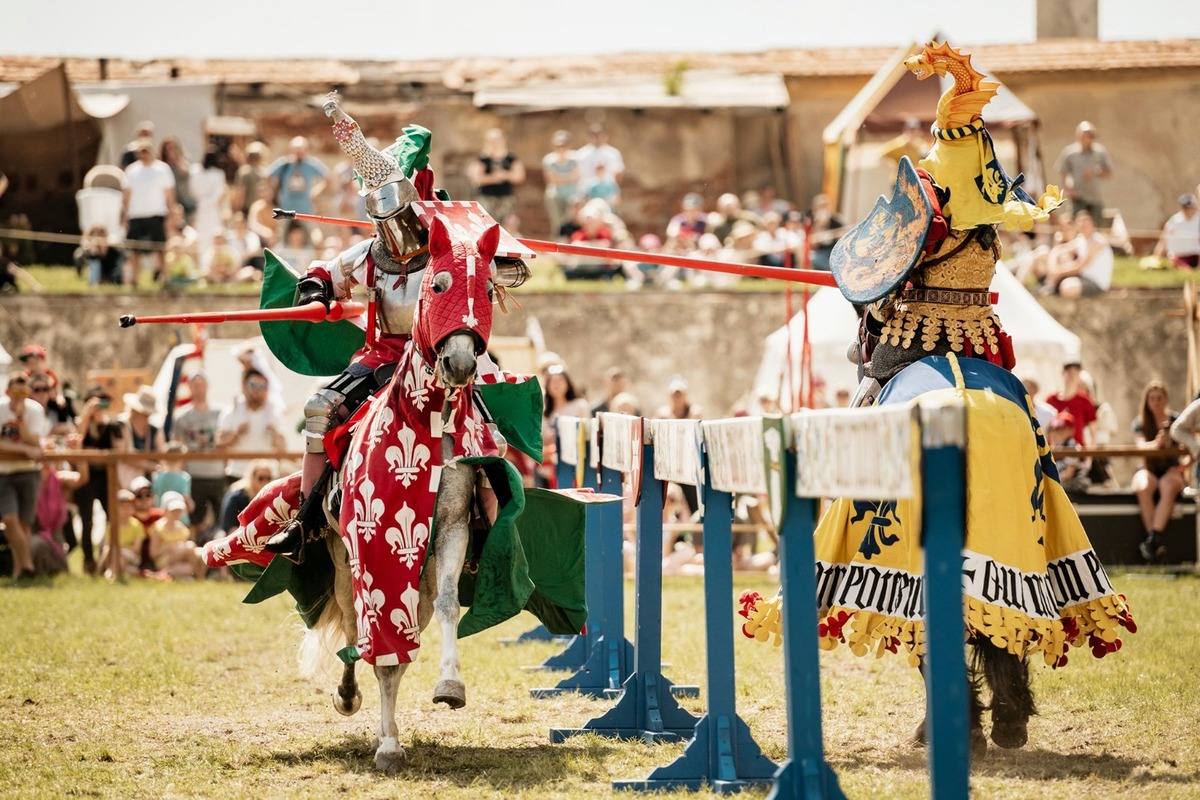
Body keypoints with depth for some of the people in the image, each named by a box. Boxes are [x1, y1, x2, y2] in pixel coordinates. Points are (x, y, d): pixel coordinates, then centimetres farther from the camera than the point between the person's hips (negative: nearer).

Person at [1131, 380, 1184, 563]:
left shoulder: (1176, 420, 5)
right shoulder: (1140, 422, 4)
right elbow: (1141, 445, -15)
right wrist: (1156, 443, -38)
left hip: (1171, 470, -1)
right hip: (1149, 470, 1)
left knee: (1168, 487, -37)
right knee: (1143, 488, -36)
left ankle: (1153, 538, -44)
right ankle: (1155, 540, -35)